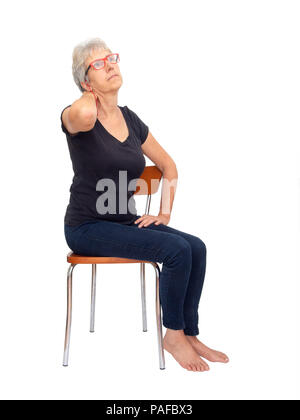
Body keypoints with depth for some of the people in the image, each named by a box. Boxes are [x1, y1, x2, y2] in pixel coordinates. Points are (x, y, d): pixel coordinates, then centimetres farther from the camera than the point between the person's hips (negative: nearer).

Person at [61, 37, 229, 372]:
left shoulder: (130, 119, 8)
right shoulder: (77, 116, -11)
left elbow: (168, 167, 18)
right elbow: (85, 115, -40)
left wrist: (164, 214, 6)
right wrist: (89, 95, -16)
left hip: (125, 222, 6)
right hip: (87, 228, -6)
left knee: (196, 247, -12)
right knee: (177, 250, -22)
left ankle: (189, 335, 3)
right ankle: (173, 335, -1)